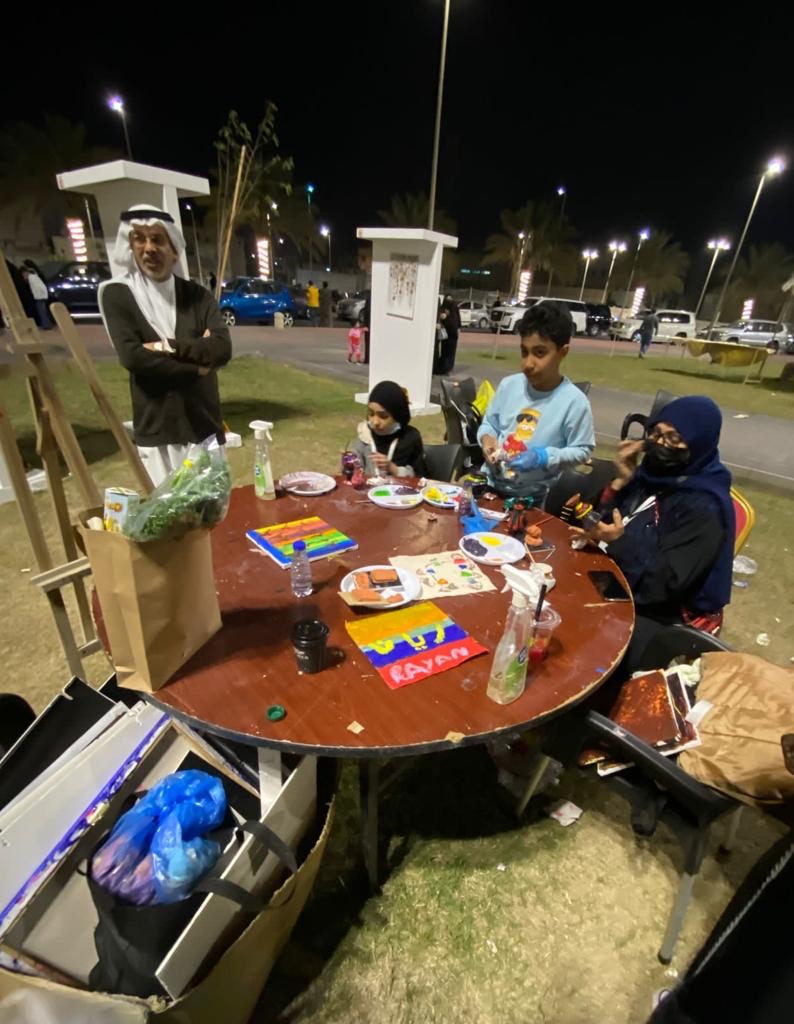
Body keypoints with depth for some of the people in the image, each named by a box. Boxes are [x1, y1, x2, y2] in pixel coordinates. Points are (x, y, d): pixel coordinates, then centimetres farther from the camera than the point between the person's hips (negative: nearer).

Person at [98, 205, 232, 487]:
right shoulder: (116, 294, -1)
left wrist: (168, 347, -16)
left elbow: (222, 348, -8)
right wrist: (196, 365, -11)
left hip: (205, 424, 2)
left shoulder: (196, 294, 6)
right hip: (156, 430, -2)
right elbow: (131, 356, -14)